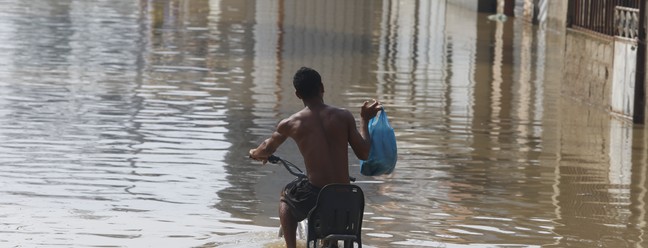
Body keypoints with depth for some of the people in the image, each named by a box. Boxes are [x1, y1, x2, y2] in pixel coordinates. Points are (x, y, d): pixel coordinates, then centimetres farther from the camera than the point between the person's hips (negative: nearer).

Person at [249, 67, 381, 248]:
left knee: (286, 196, 32)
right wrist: (365, 120, 16)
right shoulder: (344, 117, -2)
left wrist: (254, 154, 43)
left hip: (315, 198, -2)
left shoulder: (290, 124, -2)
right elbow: (364, 154, 2)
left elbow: (267, 149, 18)